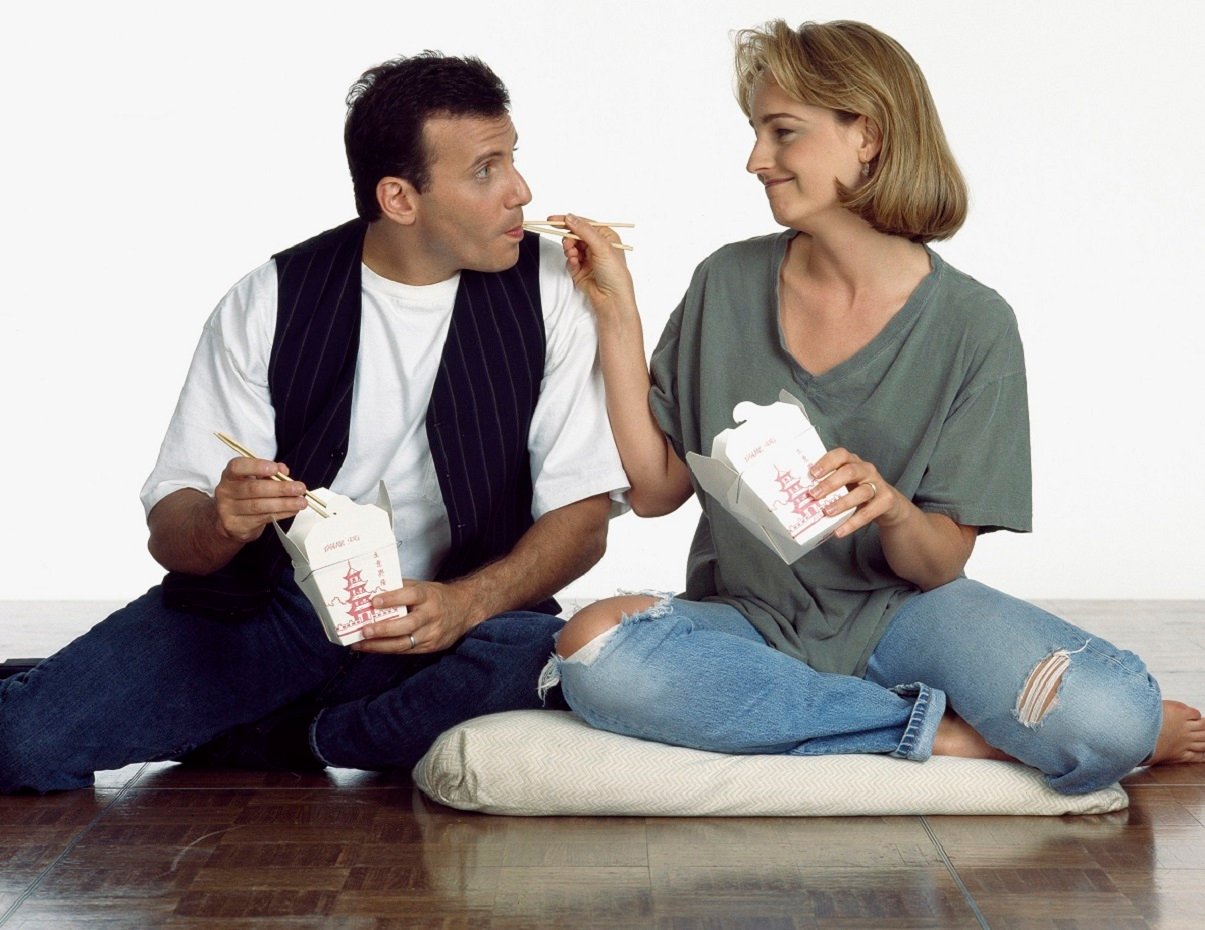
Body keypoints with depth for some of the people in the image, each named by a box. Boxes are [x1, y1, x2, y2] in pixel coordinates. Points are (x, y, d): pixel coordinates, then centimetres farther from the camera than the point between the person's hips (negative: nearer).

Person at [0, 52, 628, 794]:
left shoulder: (548, 291, -3)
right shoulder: (271, 302, -3)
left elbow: (582, 515, -5)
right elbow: (169, 531, -4)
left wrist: (466, 602, -24)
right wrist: (221, 523, -29)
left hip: (449, 618, 2)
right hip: (265, 607, -1)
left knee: (522, 662, -36)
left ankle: (264, 741, -9)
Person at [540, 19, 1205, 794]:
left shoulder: (973, 324, -5)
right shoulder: (729, 286, 1)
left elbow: (940, 564, -5)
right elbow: (656, 488, 0)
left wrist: (891, 508, -27)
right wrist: (616, 312, -5)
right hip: (752, 622, 4)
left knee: (1115, 719, -33)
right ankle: (950, 733, -19)